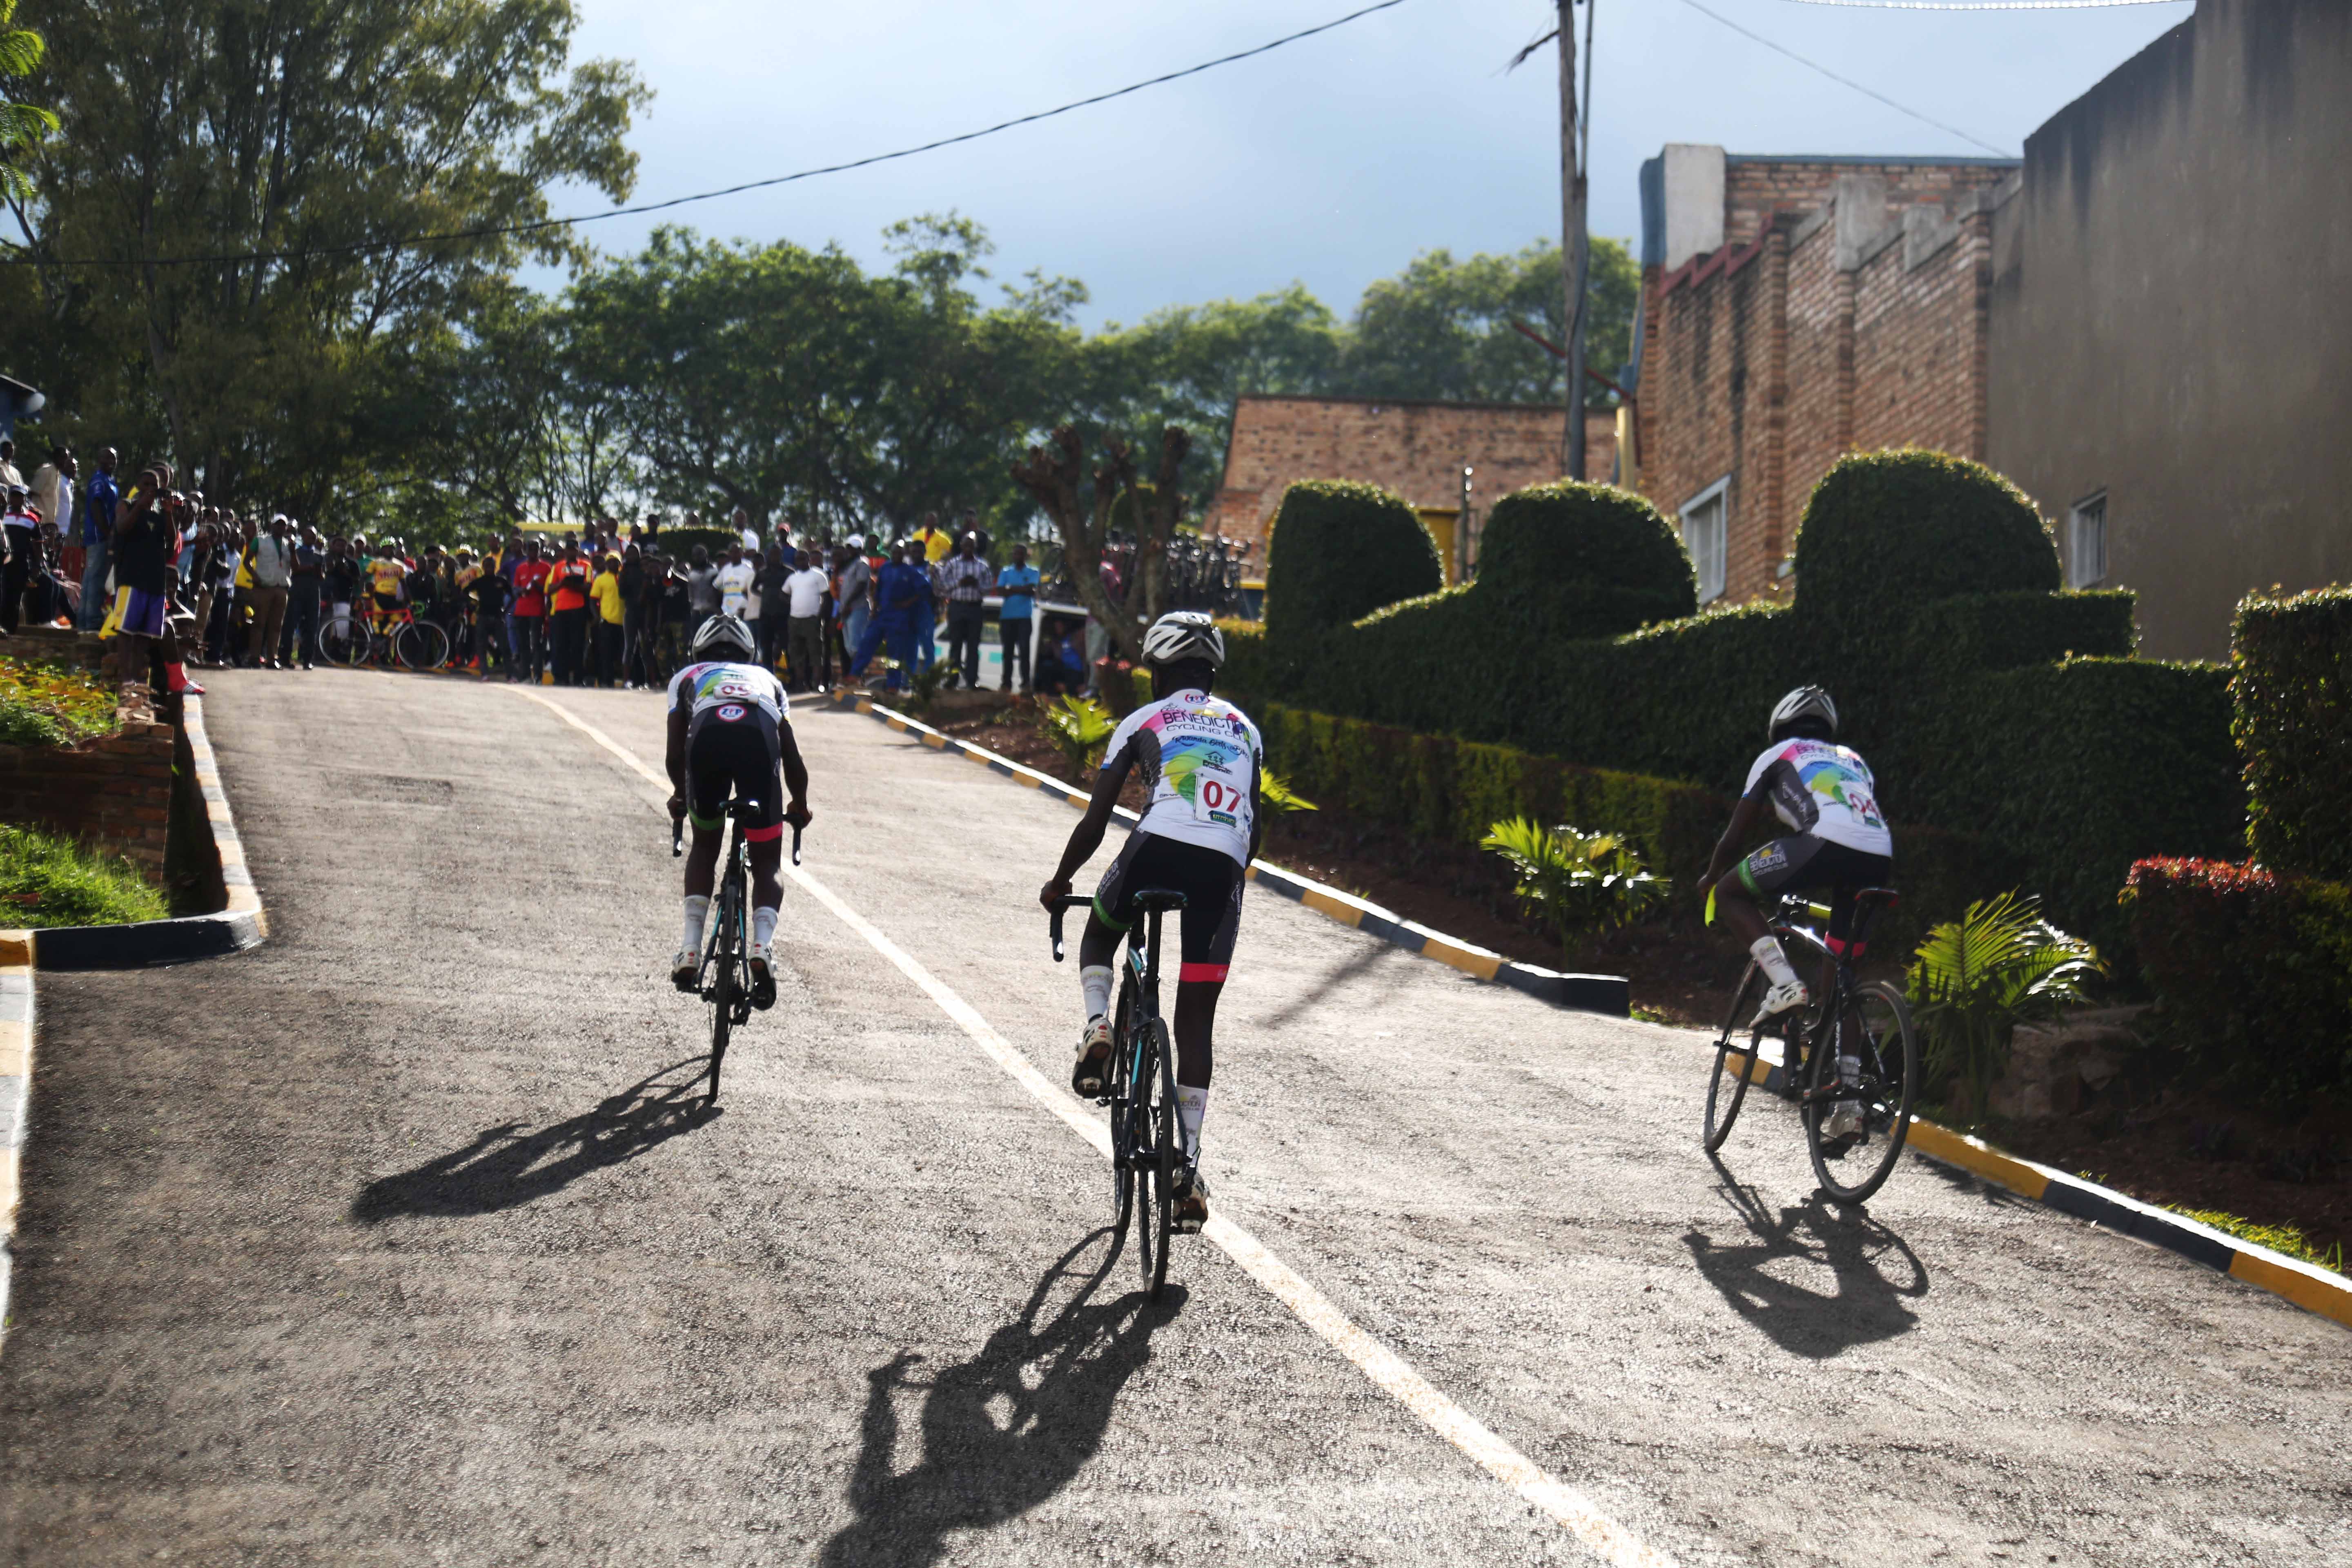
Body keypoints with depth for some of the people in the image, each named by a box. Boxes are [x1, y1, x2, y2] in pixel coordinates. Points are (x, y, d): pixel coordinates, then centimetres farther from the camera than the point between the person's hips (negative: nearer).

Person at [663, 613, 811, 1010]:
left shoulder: (687, 677, 37)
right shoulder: (767, 679, 40)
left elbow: (675, 754, 26)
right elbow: (793, 760, 35)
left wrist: (680, 795, 45)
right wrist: (799, 807, 53)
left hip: (708, 737, 0)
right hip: (759, 739, 0)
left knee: (705, 846, 25)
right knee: (766, 864, 13)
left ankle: (690, 950, 12)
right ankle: (762, 944, -12)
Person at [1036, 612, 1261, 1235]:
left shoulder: (1143, 722, 18)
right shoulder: (1245, 728, 28)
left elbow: (1096, 822, 15)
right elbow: (1255, 824, 28)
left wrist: (1058, 884, 28)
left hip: (1158, 848, -2)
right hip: (1225, 866, 2)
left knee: (1100, 934, 31)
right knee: (1195, 1022, 9)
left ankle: (1098, 1026, 2)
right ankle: (1188, 1166, 5)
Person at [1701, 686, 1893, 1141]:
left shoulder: (1777, 756, 22)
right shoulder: (1852, 760, 36)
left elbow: (1736, 834, 22)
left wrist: (1709, 885, 36)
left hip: (1826, 847, -6)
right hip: (1880, 860, 6)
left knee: (1732, 893, 13)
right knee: (1838, 977, 16)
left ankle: (1784, 983, -5)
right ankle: (1847, 1099, 11)